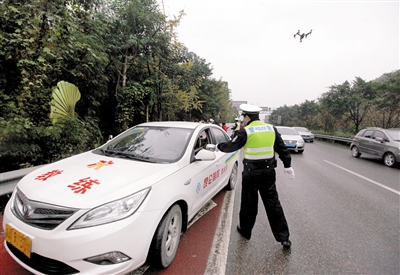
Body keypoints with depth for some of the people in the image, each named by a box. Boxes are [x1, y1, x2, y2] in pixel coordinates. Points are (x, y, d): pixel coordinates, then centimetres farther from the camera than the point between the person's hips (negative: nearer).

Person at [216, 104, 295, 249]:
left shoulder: (245, 131, -11)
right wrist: (287, 165, 16)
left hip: (251, 171, -4)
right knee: (273, 203, 12)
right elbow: (282, 149, 8)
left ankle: (245, 230, 30)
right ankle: (284, 237, 16)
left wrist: (218, 146, 15)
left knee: (249, 203, 11)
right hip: (268, 170, 5)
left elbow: (231, 146, -3)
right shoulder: (271, 128, 4)